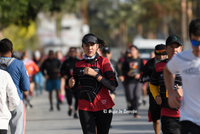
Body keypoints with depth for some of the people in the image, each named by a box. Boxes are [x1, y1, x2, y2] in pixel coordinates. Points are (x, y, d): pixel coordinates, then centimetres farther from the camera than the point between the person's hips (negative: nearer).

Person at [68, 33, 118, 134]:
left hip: (103, 107, -2)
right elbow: (73, 88, 18)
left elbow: (112, 87, -13)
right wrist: (71, 84, -6)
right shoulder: (78, 65, 7)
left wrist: (95, 74, -20)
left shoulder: (103, 62, -3)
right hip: (85, 108, 2)